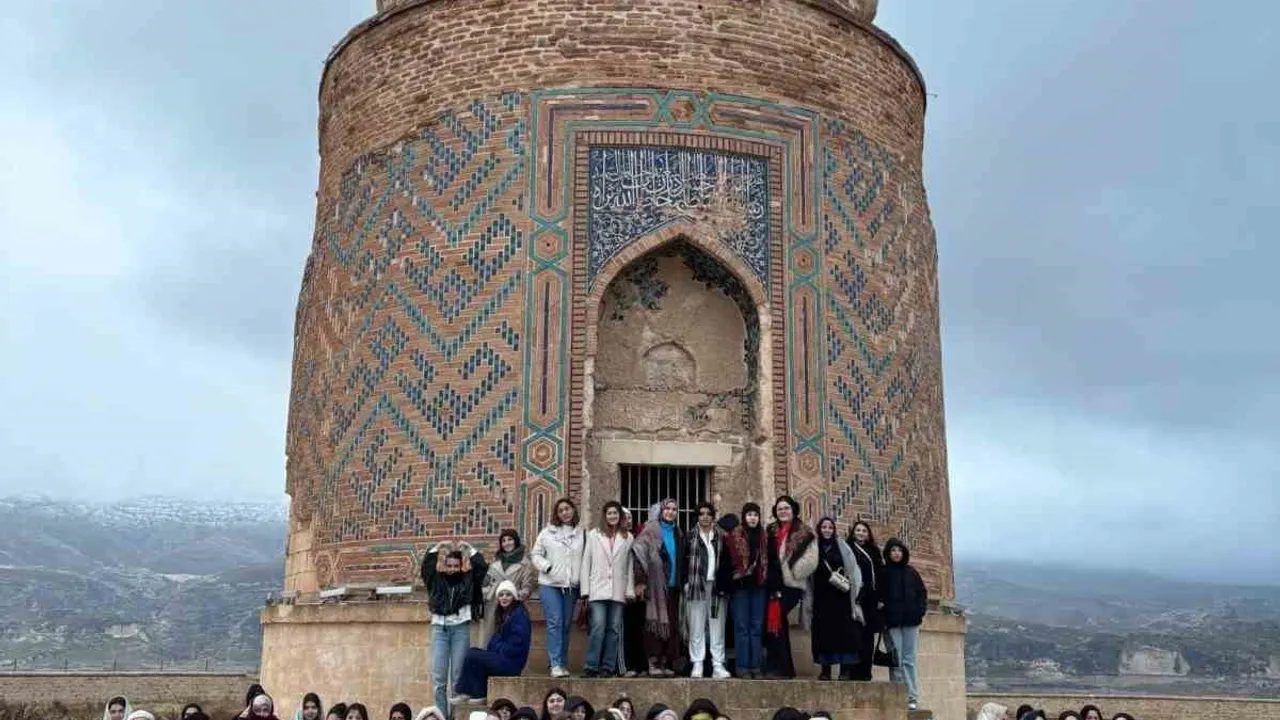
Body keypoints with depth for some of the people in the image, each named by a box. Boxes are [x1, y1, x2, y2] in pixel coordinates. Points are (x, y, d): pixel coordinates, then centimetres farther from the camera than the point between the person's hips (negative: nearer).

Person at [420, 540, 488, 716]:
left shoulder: (467, 579, 6)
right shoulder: (436, 579, 8)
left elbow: (481, 567, -3)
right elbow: (426, 565, -2)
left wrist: (469, 550, 3)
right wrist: (437, 549, 1)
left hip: (461, 629, -1)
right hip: (439, 628, 1)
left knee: (458, 677, -1)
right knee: (438, 678, -2)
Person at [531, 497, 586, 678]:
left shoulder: (581, 533, 6)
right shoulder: (548, 532, 4)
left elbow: (585, 559, 7)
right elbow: (536, 555, 7)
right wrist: (547, 567, -10)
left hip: (571, 586, 2)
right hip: (549, 584, -2)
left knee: (566, 625, 6)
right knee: (554, 623, -10)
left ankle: (563, 665, 12)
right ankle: (555, 665, -12)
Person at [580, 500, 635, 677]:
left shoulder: (627, 538, 9)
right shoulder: (594, 535, 7)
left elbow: (630, 566, 7)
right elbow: (586, 563, 5)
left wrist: (630, 590, 1)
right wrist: (585, 590, 0)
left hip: (618, 591, 2)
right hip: (598, 589, -2)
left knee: (614, 629, 2)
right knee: (598, 627, -11)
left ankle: (608, 667, 8)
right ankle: (591, 666, -6)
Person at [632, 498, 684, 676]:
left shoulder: (677, 532, 16)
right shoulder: (651, 529, -3)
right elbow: (638, 551, -11)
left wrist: (682, 582, 13)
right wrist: (640, 580, -16)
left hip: (673, 586, 6)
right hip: (656, 586, -6)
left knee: (671, 624, 4)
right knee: (656, 622, -6)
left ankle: (667, 663, 10)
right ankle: (654, 663, -3)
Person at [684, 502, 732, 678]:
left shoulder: (721, 537, 9)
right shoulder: (690, 537, 7)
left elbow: (727, 561, 6)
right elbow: (684, 560, 4)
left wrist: (724, 584, -3)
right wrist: (685, 582, -6)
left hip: (716, 587, 1)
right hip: (696, 586, -1)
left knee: (717, 627, 0)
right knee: (696, 627, 1)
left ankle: (718, 665, 2)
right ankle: (697, 664, 5)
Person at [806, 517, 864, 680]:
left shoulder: (842, 547, 8)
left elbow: (852, 569, 5)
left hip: (840, 596, 0)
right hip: (821, 597, 0)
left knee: (843, 631, -5)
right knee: (823, 631, -1)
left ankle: (845, 670, -3)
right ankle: (825, 670, 3)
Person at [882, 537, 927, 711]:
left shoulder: (911, 572, 13)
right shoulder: (884, 573, 4)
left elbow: (922, 592, 14)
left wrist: (921, 611, 0)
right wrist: (882, 616, -10)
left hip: (910, 620, 2)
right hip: (893, 622, -2)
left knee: (909, 660, 1)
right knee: (897, 661, -4)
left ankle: (913, 698, 1)